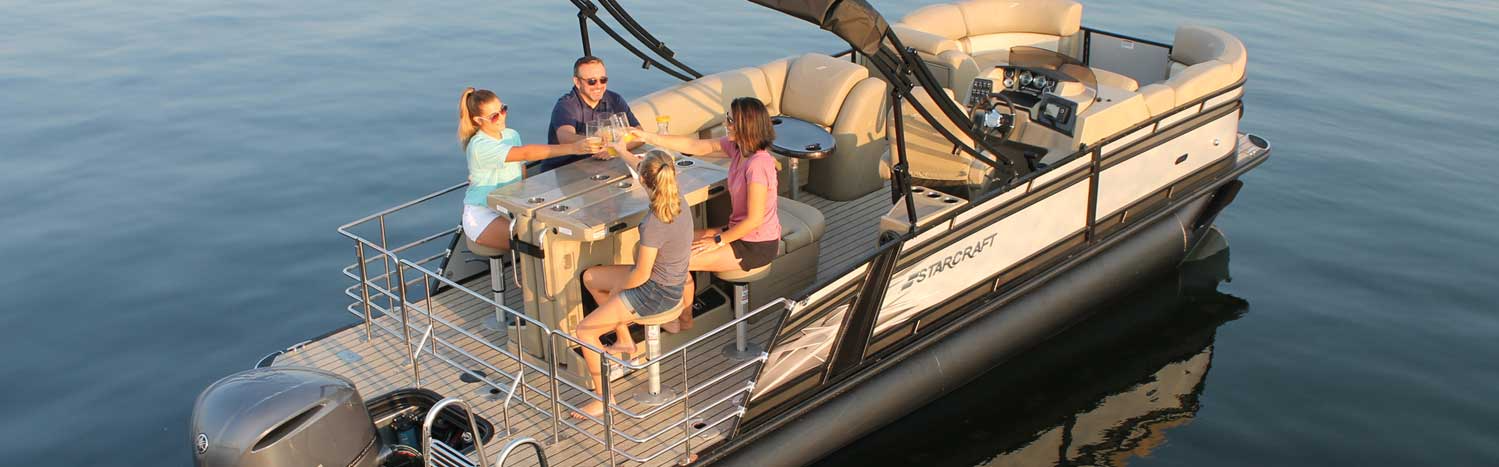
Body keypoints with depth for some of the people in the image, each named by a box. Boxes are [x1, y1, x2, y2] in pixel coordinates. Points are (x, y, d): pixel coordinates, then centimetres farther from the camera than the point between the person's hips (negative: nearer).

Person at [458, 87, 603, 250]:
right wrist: (572, 148, -40)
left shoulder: (512, 135, 7)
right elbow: (525, 153, -31)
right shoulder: (480, 145, -19)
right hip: (482, 214, -7)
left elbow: (522, 170, 11)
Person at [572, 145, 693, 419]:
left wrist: (616, 290, -4)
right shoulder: (677, 198, -8)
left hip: (657, 293, -9)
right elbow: (643, 169, 15)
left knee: (585, 330, -7)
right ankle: (625, 340, 34)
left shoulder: (654, 224, -33)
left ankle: (604, 400, 2)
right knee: (590, 277, 23)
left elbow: (641, 274, -24)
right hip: (669, 281, 9)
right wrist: (622, 151, 32)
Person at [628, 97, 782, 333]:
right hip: (741, 231, 9)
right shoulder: (737, 146, -2)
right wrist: (648, 137, 3)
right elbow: (694, 146, 5)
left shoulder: (758, 164, -29)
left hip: (758, 247, -9)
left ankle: (684, 320, 15)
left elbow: (754, 220, -26)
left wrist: (718, 241, -15)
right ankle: (678, 310, 15)